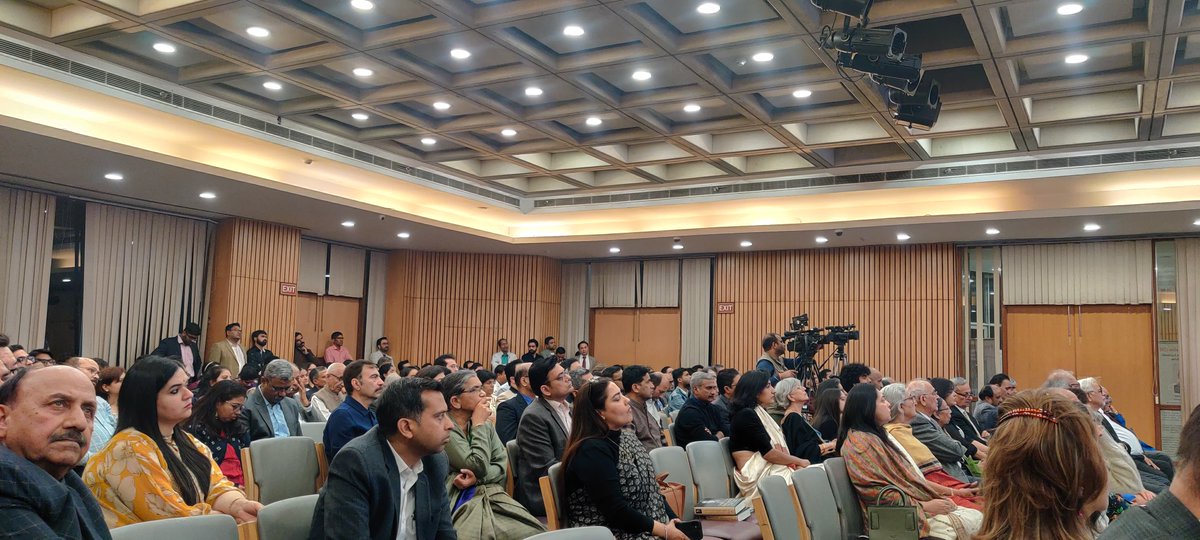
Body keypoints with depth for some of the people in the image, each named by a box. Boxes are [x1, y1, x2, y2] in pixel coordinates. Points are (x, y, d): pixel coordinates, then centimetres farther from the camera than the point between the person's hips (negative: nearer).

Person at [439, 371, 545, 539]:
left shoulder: (486, 426, 13)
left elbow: (502, 465, 8)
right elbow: (479, 466, -15)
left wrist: (477, 478, -12)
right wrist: (479, 424, -8)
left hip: (492, 494, 6)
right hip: (463, 502, -6)